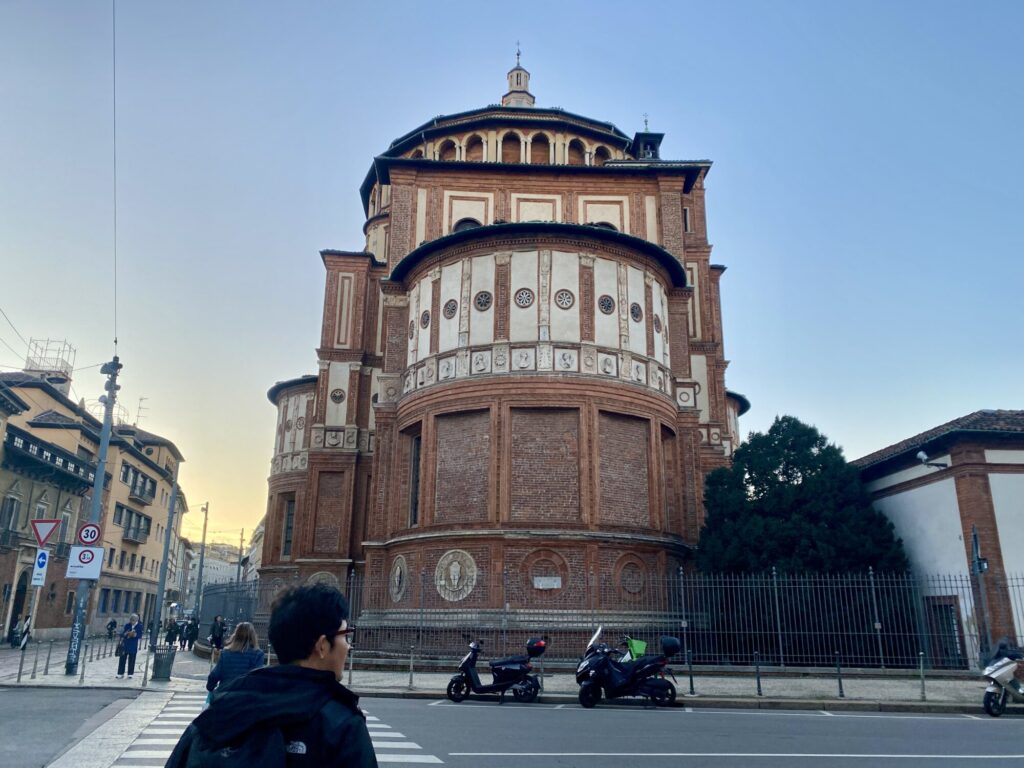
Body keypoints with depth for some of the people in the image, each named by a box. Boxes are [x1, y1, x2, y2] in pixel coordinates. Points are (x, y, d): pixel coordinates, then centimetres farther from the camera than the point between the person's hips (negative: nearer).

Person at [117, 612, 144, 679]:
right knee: (122, 659, 4)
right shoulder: (127, 625, 1)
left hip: (133, 645, -2)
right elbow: (122, 634, -1)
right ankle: (120, 673, 14)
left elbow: (140, 635, -7)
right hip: (125, 644, 2)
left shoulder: (139, 626, -3)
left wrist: (134, 635, -24)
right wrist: (126, 634, -22)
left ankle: (130, 674, 14)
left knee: (131, 660, 4)